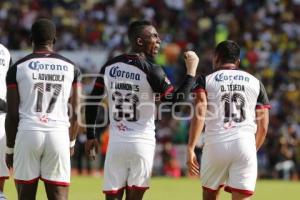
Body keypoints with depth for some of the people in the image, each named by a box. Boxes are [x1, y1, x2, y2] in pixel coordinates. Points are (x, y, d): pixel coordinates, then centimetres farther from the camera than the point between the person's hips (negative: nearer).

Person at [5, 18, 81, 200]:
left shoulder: (18, 68, 1)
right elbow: (75, 113, 10)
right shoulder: (70, 68, 7)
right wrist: (71, 142, 25)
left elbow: (12, 114, 0)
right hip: (58, 135, 1)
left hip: (28, 134, -1)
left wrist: (10, 149, 10)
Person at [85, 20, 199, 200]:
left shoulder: (109, 67, 5)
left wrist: (90, 136, 19)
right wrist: (191, 71, -4)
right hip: (142, 143, -3)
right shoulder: (151, 70, -10)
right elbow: (176, 102, -11)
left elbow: (92, 103, 9)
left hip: (116, 143, 3)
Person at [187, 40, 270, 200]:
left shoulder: (205, 80, 8)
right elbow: (263, 127, 13)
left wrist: (190, 149, -12)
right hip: (245, 145, 1)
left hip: (216, 145, -1)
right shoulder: (255, 83, 15)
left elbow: (199, 114, -9)